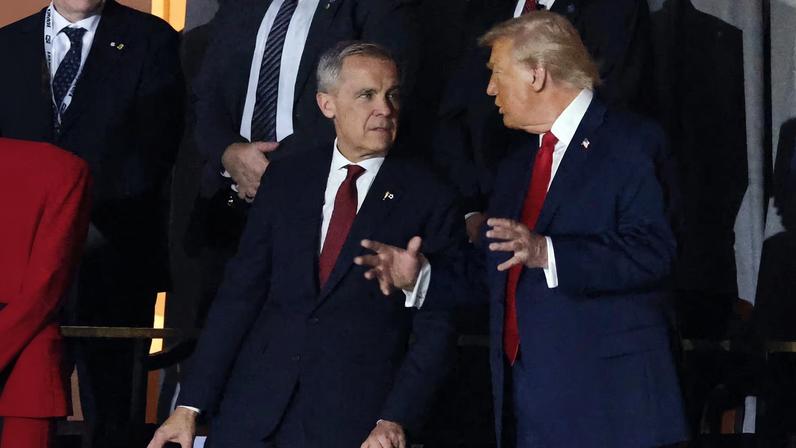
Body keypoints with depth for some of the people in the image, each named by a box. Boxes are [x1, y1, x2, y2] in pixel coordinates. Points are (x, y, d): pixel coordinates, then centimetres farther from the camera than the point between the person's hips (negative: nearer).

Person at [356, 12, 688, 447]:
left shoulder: (633, 144, -4)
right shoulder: (515, 167, 23)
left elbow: (653, 251, -18)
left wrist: (546, 253, -27)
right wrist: (421, 275, 10)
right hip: (525, 397, 7)